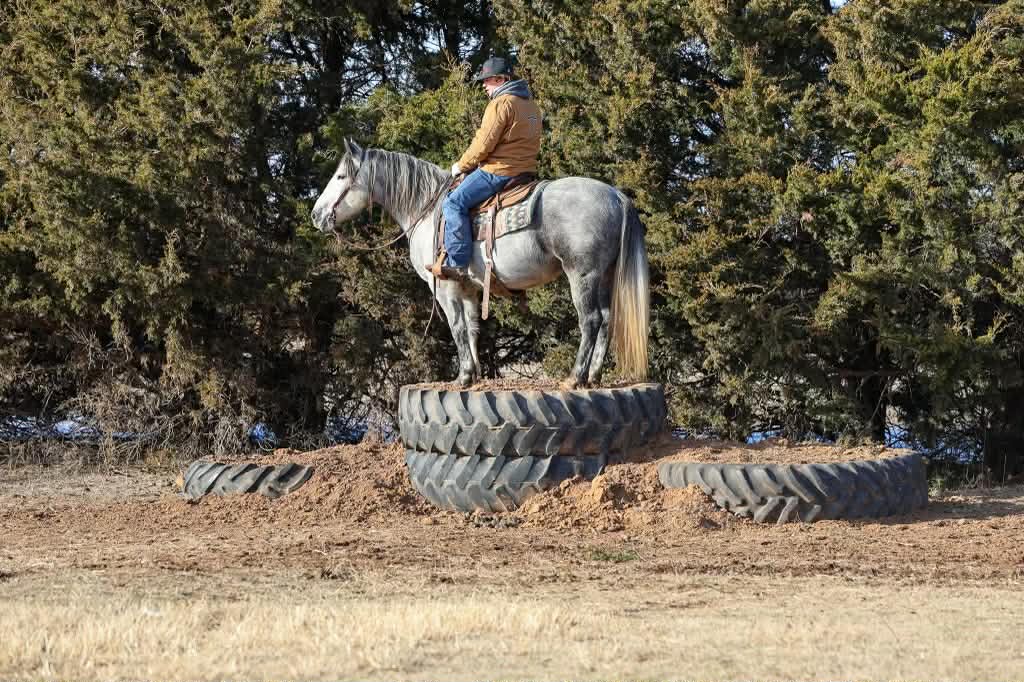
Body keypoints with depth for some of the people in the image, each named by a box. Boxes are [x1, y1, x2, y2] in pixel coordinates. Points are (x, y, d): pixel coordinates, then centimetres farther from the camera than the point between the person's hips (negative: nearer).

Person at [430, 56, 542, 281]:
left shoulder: (501, 104, -13)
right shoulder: (530, 104, 17)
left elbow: (483, 144, -16)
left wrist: (461, 166, -1)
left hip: (499, 170, -10)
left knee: (454, 203, -13)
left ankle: (458, 264, -22)